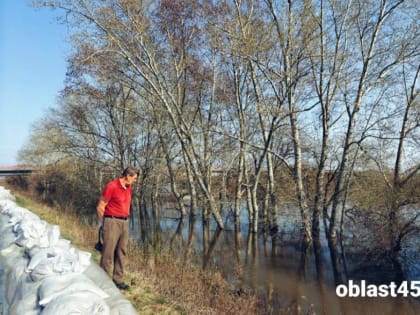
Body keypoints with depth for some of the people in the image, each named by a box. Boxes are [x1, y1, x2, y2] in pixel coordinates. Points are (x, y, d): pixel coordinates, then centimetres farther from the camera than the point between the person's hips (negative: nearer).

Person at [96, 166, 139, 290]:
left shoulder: (129, 188, 11)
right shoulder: (111, 186, -12)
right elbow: (100, 207, -8)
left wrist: (125, 219, 15)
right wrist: (108, 222, -2)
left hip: (125, 222, 8)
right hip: (112, 222, -7)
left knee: (121, 252, 11)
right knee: (108, 253, -2)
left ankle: (118, 280, 21)